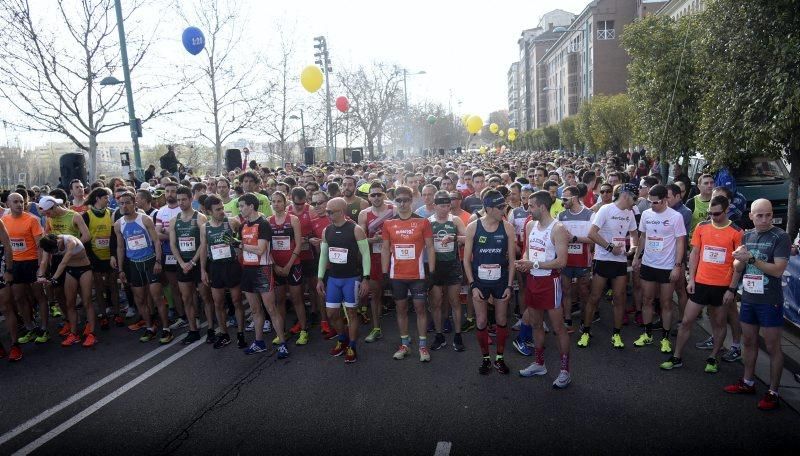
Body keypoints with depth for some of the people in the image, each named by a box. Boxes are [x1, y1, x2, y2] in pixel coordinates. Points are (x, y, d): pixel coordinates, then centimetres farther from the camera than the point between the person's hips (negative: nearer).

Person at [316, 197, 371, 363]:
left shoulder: (356, 230, -12)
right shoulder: (327, 231, 4)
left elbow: (365, 254, -10)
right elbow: (323, 255, 11)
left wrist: (366, 278, -14)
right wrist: (320, 279, 9)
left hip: (352, 278, -5)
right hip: (333, 278, 5)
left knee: (351, 312, 3)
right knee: (331, 313, 9)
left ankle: (351, 347, 18)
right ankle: (343, 339, 34)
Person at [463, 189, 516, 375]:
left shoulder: (507, 228, -5)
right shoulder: (473, 227, -8)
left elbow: (512, 258, -1)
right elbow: (466, 259, -4)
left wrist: (509, 285, -5)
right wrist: (473, 285, -9)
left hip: (501, 281, 1)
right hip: (479, 281, -1)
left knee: (501, 321, 10)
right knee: (481, 322, 6)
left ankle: (499, 358, 27)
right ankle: (485, 358, 24)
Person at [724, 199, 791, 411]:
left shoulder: (780, 237, -10)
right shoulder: (747, 236, 7)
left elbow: (778, 270, -18)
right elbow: (737, 268, 9)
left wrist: (752, 258, -24)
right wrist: (740, 259, -12)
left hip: (770, 302, -6)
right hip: (748, 298, 6)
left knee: (773, 347, 3)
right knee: (748, 342, 16)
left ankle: (773, 392, 14)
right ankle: (748, 383, 30)